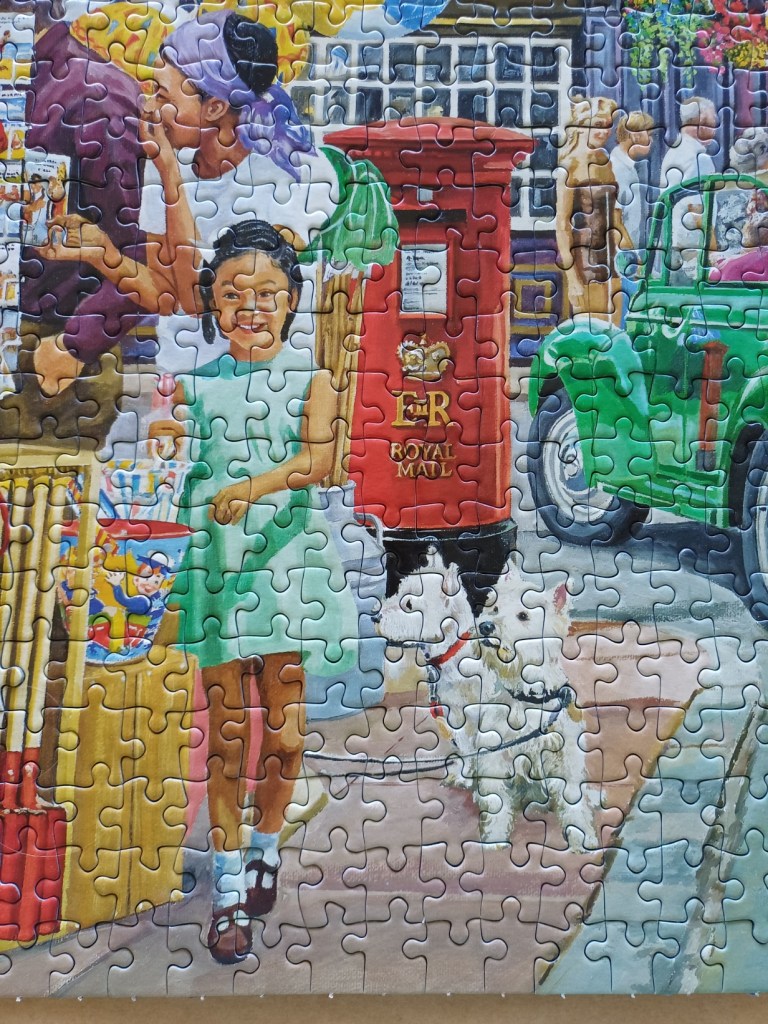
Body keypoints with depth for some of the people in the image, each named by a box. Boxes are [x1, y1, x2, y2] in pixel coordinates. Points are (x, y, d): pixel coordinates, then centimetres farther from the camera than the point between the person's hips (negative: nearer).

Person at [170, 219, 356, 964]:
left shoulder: (312, 382, 1)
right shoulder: (194, 385, 8)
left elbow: (318, 460, -15)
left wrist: (251, 487, -30)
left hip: (287, 562, 0)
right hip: (212, 565, 1)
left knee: (285, 730, 6)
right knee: (227, 730, 3)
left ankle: (265, 845, 32)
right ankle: (228, 886, 14)